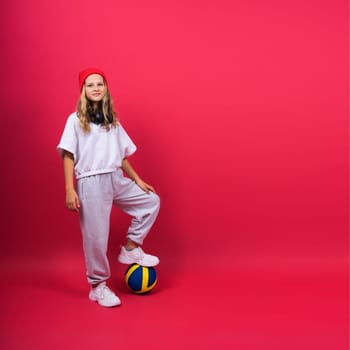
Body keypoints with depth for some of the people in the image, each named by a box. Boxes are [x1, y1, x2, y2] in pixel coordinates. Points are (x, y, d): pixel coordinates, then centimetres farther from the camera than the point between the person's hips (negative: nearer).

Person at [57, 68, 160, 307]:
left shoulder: (112, 121, 14)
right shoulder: (76, 120, -1)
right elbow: (68, 155, -7)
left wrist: (137, 180, 11)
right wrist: (70, 189, -15)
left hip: (116, 179, 6)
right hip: (90, 183, -6)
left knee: (151, 201, 5)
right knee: (96, 237, -3)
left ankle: (131, 249, 15)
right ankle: (98, 287, 13)